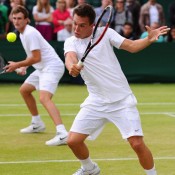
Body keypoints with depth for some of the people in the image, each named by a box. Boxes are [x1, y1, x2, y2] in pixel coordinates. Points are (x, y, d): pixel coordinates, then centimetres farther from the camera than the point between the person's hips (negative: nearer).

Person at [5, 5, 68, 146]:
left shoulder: (30, 33, -17)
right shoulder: (23, 33, 14)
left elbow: (36, 58, -21)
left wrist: (17, 65, -13)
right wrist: (24, 66, 11)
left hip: (51, 67, -11)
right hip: (42, 68, 11)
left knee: (44, 98, -28)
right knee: (24, 90, 25)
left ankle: (62, 134, -42)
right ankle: (37, 124, 37)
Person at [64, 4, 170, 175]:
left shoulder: (105, 33, -2)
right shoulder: (71, 42, 1)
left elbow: (132, 46, -7)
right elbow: (70, 58, -20)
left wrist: (149, 39, -26)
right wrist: (72, 67, -44)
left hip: (122, 99, -2)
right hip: (96, 102, 2)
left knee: (137, 143, -14)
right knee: (73, 140, -4)